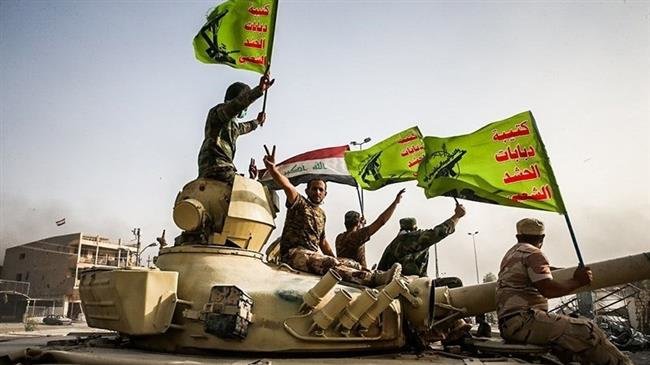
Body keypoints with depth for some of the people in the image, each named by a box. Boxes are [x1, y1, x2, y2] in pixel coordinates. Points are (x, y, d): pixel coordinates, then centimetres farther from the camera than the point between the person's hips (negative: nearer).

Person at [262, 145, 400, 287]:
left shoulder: (321, 214, 23)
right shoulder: (299, 203, 2)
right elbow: (288, 186, -19)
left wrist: (335, 259, 12)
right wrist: (272, 169, -39)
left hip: (313, 255, 8)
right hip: (294, 253, -8)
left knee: (352, 264, -11)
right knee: (331, 264, -32)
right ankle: (374, 279, -46)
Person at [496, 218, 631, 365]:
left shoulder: (510, 255, 23)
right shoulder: (532, 254, -5)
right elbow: (548, 290, -17)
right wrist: (577, 281, -5)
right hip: (523, 321, -10)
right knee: (585, 330, -12)